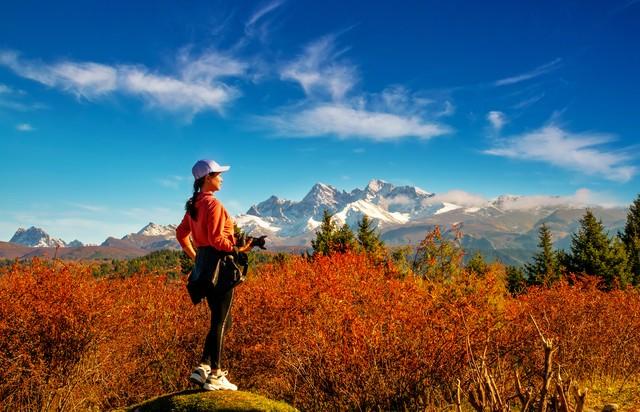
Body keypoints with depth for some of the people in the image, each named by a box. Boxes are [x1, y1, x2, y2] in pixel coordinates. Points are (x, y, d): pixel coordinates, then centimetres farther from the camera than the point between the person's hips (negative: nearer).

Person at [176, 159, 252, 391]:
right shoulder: (213, 204, -14)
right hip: (219, 264, -9)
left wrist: (195, 257, 23)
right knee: (220, 321, -1)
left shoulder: (194, 205, 13)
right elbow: (216, 239, -21)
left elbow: (181, 233, 20)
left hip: (203, 265, 9)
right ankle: (215, 376, 6)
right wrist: (238, 250, -12)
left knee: (222, 320, 17)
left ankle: (202, 369, 16)